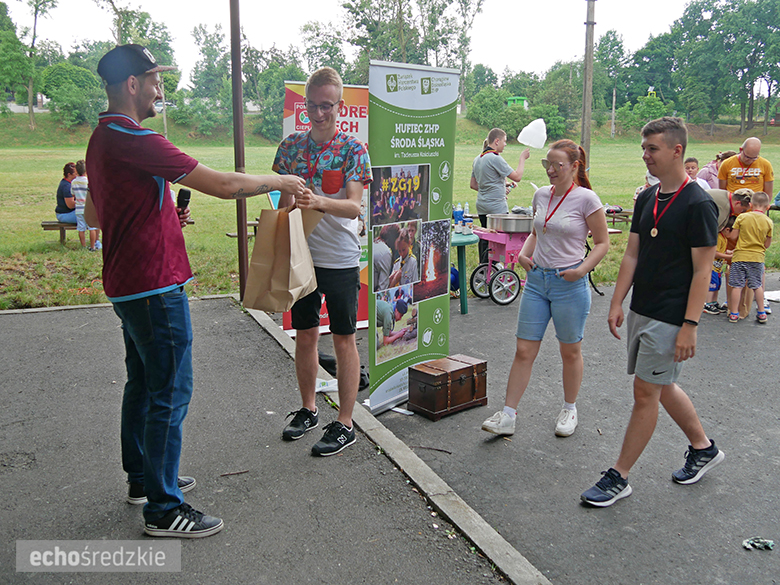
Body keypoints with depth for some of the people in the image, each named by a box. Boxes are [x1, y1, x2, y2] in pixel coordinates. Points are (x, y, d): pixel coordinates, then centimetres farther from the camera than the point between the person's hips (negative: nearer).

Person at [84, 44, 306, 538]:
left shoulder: (103, 140, 14)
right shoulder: (134, 140, -20)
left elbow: (93, 215, 23)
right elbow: (223, 185, -22)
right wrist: (281, 182, -7)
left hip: (128, 285, 11)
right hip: (155, 287, -11)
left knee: (143, 383, 20)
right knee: (170, 393, -3)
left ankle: (143, 478, 35)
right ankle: (163, 509, 8)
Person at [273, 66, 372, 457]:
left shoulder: (353, 149, -6)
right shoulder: (291, 145, 6)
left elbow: (354, 207, -17)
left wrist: (320, 202, -35)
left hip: (340, 259, -4)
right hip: (301, 255, 4)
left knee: (344, 339, 3)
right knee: (305, 335, 14)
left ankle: (345, 424, 14)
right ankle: (308, 410, 32)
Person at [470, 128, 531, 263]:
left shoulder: (478, 159, 11)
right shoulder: (495, 159, -16)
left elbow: (473, 185, 18)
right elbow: (517, 176, -15)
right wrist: (522, 158, -1)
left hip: (482, 206, 9)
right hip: (496, 208, -9)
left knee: (485, 238, 14)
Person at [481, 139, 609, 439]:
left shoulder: (586, 199, -9)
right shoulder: (541, 195, 7)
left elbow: (602, 242, -4)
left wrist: (582, 269, -17)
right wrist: (524, 254, 3)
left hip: (569, 284, -5)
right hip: (537, 279, 5)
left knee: (570, 351, 11)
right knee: (524, 350, 5)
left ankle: (569, 410, 32)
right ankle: (507, 416, 11)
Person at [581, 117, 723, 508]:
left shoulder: (698, 204, -14)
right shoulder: (647, 198, 9)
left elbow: (702, 271, -15)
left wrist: (690, 326, -19)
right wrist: (617, 302, 8)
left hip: (670, 317, -8)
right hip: (641, 311, 8)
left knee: (646, 393, -1)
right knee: (663, 388, 19)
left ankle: (619, 477, 10)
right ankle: (703, 448, 40)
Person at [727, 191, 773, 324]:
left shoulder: (742, 217, -6)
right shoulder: (769, 222, -1)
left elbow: (733, 237, -4)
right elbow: (767, 244, 4)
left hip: (740, 256, -2)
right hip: (758, 258, 2)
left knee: (737, 286, 2)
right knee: (757, 285, 14)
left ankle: (734, 313, 4)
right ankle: (761, 313, 19)